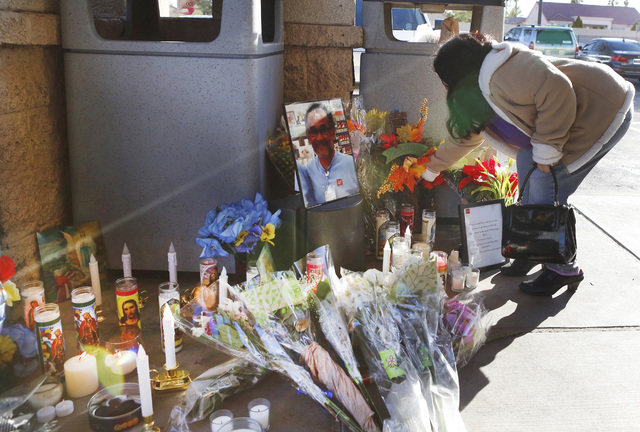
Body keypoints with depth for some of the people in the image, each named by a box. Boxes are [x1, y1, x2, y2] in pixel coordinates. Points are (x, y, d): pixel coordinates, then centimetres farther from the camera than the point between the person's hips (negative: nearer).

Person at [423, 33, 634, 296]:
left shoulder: (502, 72, -22)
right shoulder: (480, 98, 10)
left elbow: (556, 90, -31)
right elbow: (464, 136, 23)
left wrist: (546, 148, -22)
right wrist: (430, 170, 32)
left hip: (605, 109, -9)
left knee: (545, 183, -12)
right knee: (528, 164, 4)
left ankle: (563, 269, 2)